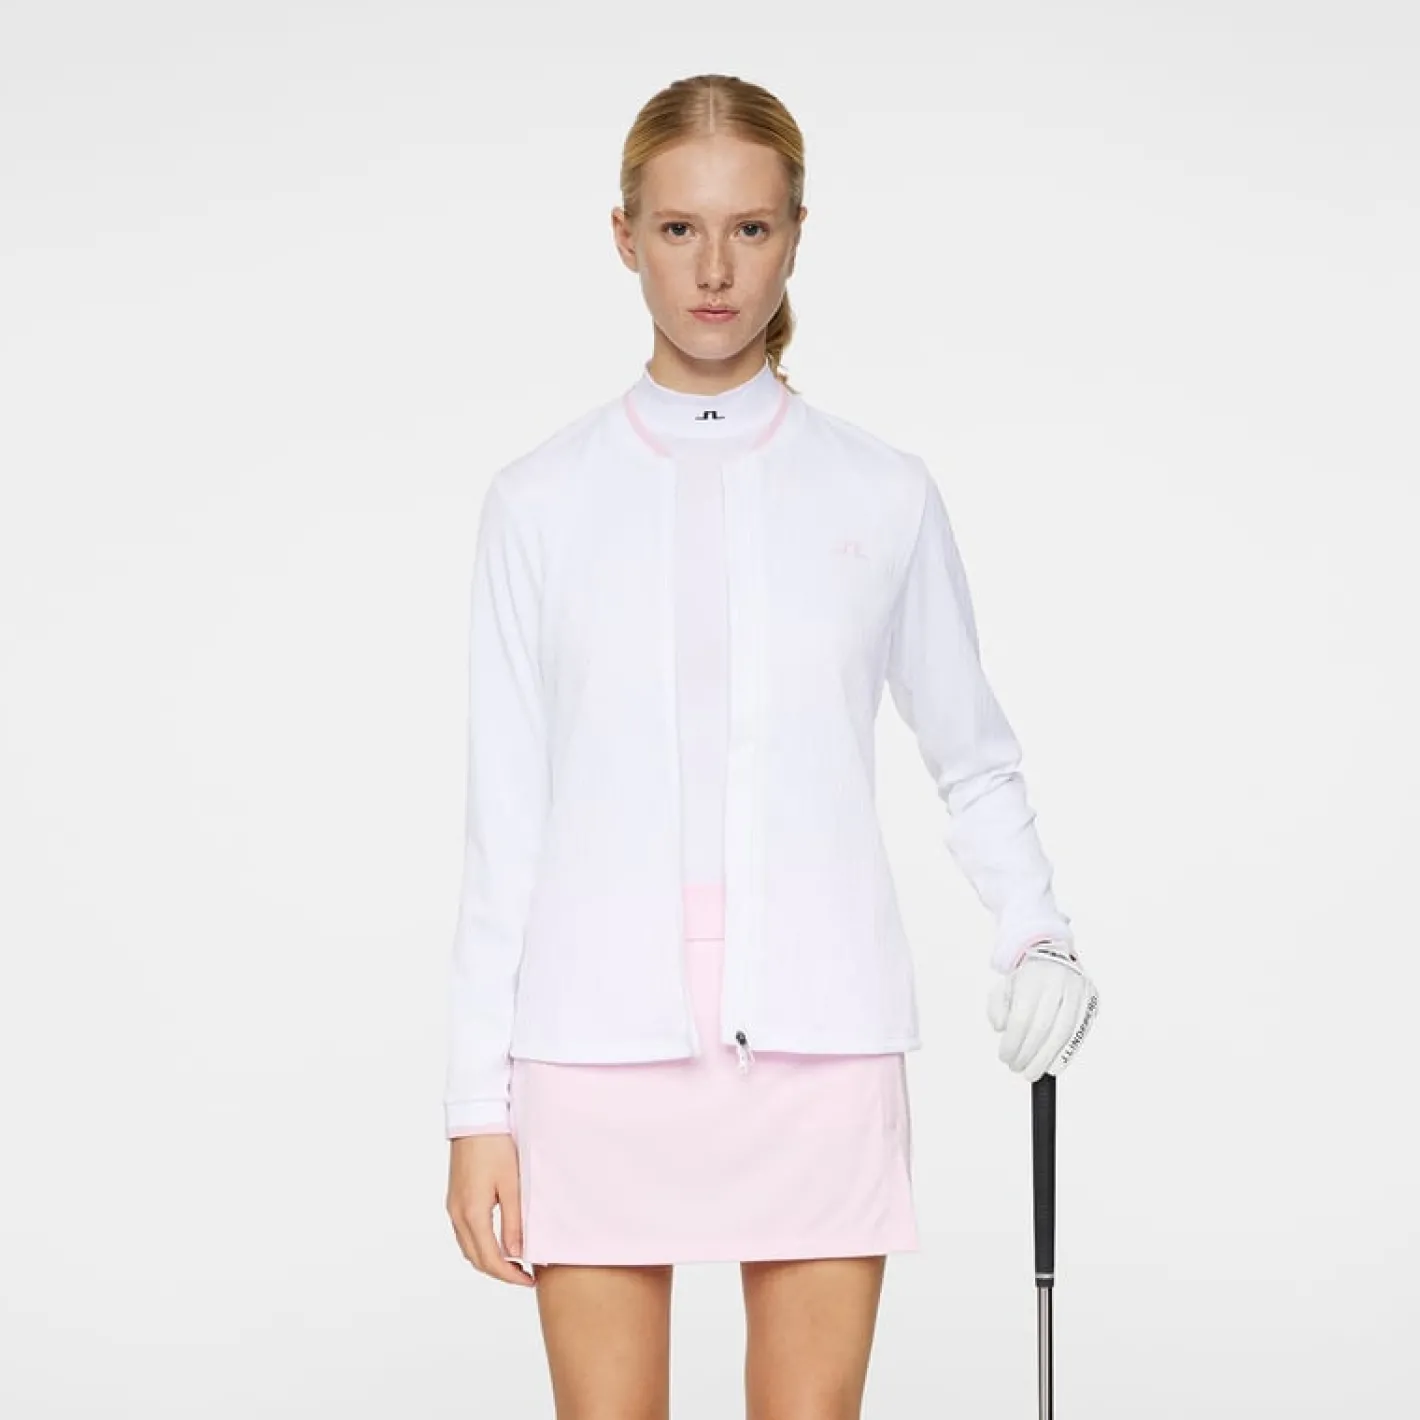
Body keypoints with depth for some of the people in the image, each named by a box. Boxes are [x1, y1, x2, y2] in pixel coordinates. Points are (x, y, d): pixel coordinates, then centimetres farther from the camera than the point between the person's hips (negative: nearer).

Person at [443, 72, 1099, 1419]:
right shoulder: (541, 500, 3)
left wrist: (1034, 932, -2)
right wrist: (476, 1102, 2)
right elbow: (504, 819, 4)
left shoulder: (882, 494, 4)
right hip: (600, 1041, 0)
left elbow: (972, 756, 15)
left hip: (818, 1040, 0)